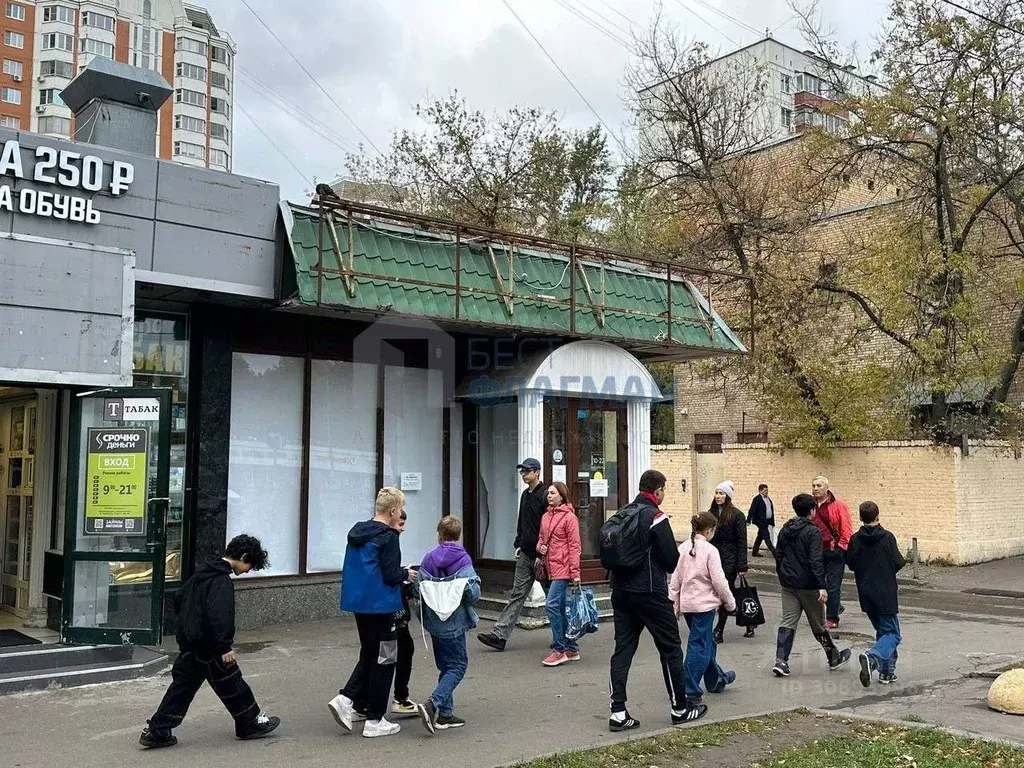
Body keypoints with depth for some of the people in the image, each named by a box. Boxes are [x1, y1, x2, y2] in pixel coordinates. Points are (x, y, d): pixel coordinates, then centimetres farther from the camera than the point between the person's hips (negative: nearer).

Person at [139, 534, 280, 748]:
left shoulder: (203, 571, 12)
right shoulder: (222, 580, -19)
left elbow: (181, 600, 23)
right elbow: (219, 614, -29)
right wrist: (225, 646, -28)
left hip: (189, 643, 9)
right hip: (209, 646, -9)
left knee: (182, 686, 12)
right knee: (231, 684, 6)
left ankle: (157, 731, 11)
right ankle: (251, 723, 20)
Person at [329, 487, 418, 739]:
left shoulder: (357, 532, 9)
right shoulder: (388, 537, -16)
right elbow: (391, 575, -19)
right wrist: (407, 574, 1)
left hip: (359, 603, 8)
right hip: (381, 606, -8)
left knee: (369, 655, 21)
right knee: (384, 660, 4)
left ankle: (346, 699, 5)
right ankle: (374, 720, 9)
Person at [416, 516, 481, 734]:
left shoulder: (429, 559, -1)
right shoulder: (463, 561, -12)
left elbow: (418, 588, -1)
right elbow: (473, 593, -17)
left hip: (434, 621, 5)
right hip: (454, 623, -5)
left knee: (445, 666, 16)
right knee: (458, 665, 3)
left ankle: (445, 714, 18)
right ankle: (433, 704, -14)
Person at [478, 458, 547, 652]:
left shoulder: (545, 494, -12)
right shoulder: (525, 495, 14)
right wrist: (518, 544, 15)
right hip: (525, 554, 8)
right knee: (517, 594, 4)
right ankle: (499, 635, -1)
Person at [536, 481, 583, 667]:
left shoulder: (569, 517, -9)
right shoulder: (545, 517, 12)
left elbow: (574, 546, -11)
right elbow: (541, 539, 24)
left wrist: (575, 573, -14)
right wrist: (540, 547, 0)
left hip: (563, 568, -8)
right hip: (551, 567, 8)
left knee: (552, 604, -13)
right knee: (561, 607, 11)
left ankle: (559, 649, -5)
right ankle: (572, 648, 20)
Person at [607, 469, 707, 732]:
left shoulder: (623, 514, 8)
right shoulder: (656, 516, -13)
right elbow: (672, 559, -12)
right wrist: (664, 568, 9)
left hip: (621, 591, 7)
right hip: (650, 592, -7)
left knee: (623, 648, 8)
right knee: (670, 648, 8)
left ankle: (618, 712, 4)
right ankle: (680, 708, 18)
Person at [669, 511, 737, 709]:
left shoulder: (683, 548, 3)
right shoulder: (710, 550, -14)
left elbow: (675, 579, 6)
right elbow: (719, 582, -13)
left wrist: (676, 604, 15)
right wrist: (731, 603, 1)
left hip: (686, 603, 7)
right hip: (704, 604, -7)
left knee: (707, 642, 23)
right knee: (699, 647, -2)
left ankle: (716, 680, 40)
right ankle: (690, 693, -3)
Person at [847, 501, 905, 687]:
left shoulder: (855, 539, -4)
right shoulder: (887, 537, -11)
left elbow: (851, 564, -1)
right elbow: (898, 563, -10)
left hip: (866, 593, 4)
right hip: (886, 593, -4)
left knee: (882, 631, 19)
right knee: (892, 634, 1)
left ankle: (887, 671, 15)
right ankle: (872, 657, -25)